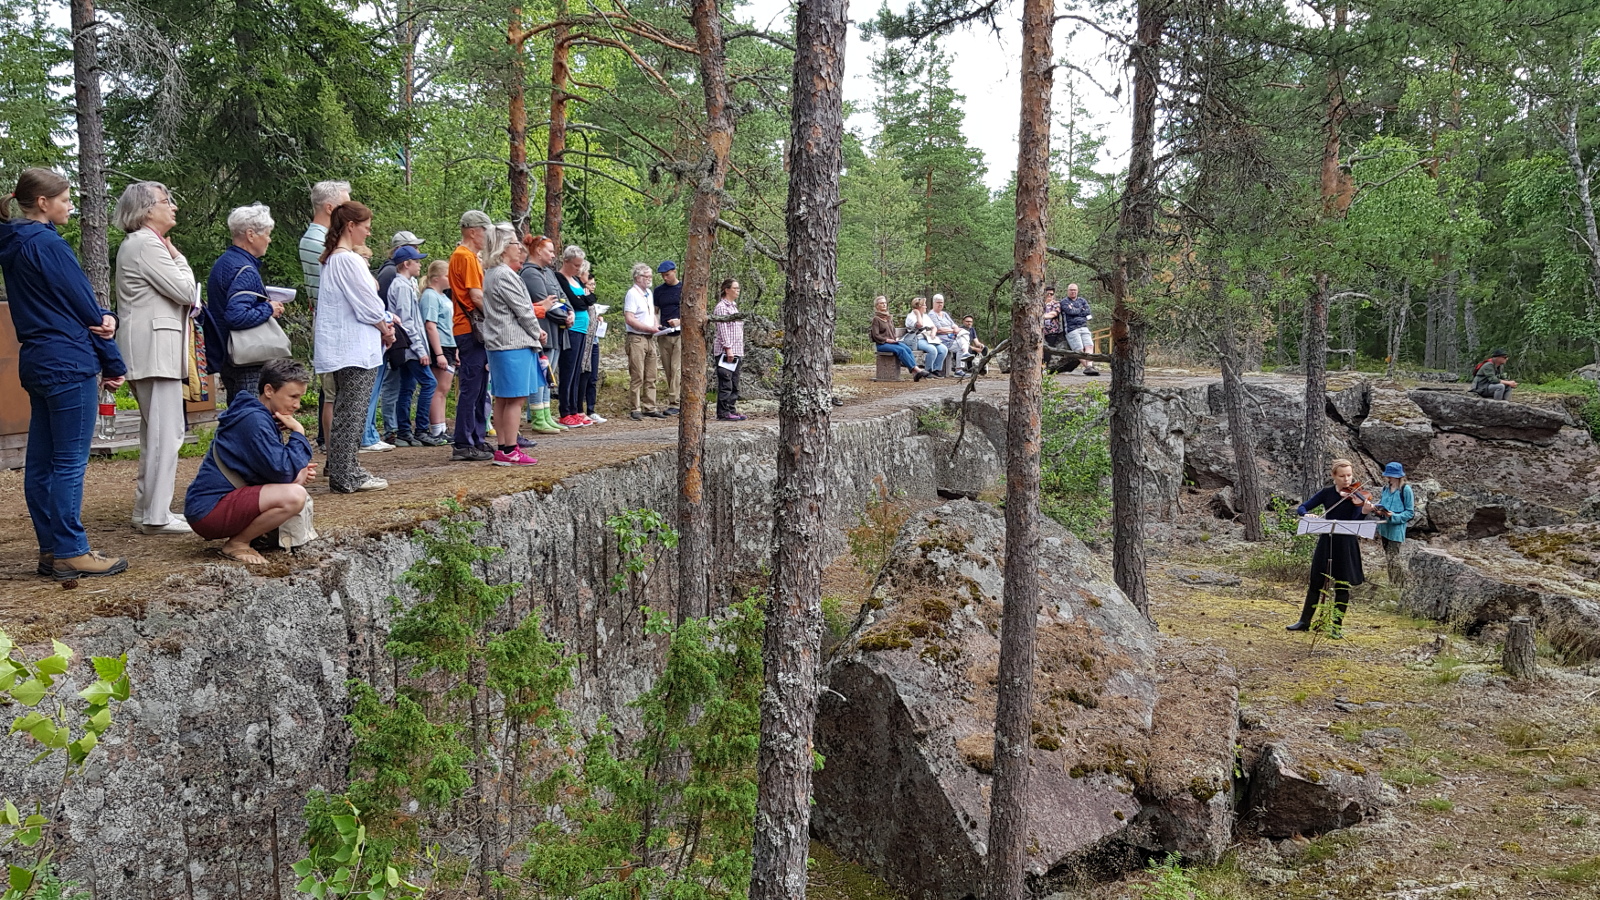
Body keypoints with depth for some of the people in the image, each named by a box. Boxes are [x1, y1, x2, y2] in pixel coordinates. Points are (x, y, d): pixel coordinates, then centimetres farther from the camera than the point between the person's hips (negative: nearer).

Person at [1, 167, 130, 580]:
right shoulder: (48, 244, -13)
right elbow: (83, 306, -11)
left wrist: (106, 317, -7)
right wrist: (114, 364, -3)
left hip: (36, 362, 9)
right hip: (68, 364, -9)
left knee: (41, 462, 10)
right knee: (70, 462, -6)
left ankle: (51, 550, 16)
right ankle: (70, 553, -3)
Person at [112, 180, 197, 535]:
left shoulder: (136, 244, 21)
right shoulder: (148, 244, -12)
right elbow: (186, 292, -14)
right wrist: (178, 257, -1)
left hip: (149, 351, 11)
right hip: (155, 349, -11)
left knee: (154, 432, 15)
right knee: (166, 432, -11)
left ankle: (147, 510, 20)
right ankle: (156, 516, -10)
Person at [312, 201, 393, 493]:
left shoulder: (331, 259, 16)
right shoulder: (349, 260, -16)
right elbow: (367, 305, -15)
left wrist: (384, 321, 7)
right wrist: (386, 328, 2)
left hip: (340, 348, 10)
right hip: (356, 348, -10)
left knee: (345, 412, 15)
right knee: (352, 414, -6)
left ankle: (343, 470, 21)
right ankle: (346, 477, -4)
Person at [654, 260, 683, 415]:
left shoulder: (684, 288, 1)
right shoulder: (659, 290, 12)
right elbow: (655, 312, 16)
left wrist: (680, 321, -15)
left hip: (680, 334, -5)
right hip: (664, 335, 5)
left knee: (677, 368, -13)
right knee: (668, 371, 5)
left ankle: (674, 403, -16)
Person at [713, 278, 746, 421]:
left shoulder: (734, 306, 20)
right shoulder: (722, 307, -9)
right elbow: (723, 330, -15)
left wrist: (740, 351, 20)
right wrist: (728, 348, -20)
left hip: (736, 352, 9)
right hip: (725, 351, -9)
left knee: (734, 383, 10)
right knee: (725, 382, -7)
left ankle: (732, 410, 14)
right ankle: (723, 412, -5)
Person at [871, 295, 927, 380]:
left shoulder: (889, 318, 21)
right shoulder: (876, 319, -2)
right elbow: (876, 336, -8)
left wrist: (896, 338, 6)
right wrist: (888, 340, -16)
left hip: (892, 342, 6)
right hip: (881, 344, -6)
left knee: (908, 349, -24)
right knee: (901, 350, -30)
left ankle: (914, 373, -38)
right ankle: (916, 369, -37)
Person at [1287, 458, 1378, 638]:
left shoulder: (1356, 496, -7)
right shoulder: (1326, 493, 1)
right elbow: (1301, 508, 3)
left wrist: (1364, 511, -37)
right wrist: (1307, 515, -20)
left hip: (1346, 545, -2)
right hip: (1326, 542, 3)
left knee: (1342, 586, 3)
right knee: (1316, 583, 9)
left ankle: (1337, 627, 13)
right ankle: (1304, 621, 20)